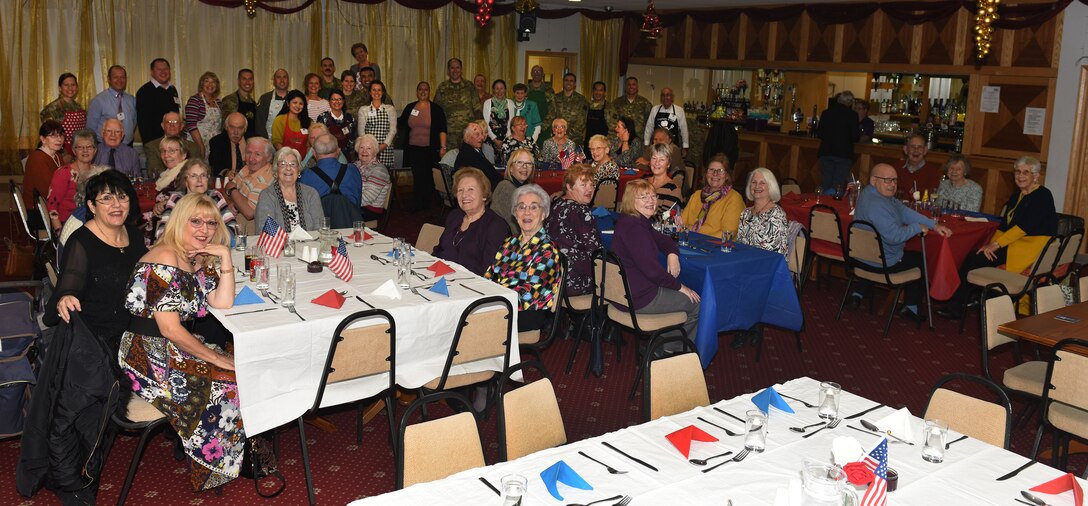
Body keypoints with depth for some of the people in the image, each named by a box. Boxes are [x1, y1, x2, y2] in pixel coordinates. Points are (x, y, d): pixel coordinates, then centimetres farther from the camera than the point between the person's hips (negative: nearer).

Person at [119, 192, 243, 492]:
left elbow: (223, 303, 0)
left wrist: (225, 257, -9)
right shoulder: (164, 259, -20)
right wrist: (216, 358, -16)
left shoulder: (199, 261, 8)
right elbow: (170, 329, -22)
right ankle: (215, 464, 11)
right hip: (148, 357, -9)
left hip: (176, 348, 9)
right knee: (229, 386, -13)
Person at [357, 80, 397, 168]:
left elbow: (393, 129, 4)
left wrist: (385, 144, -9)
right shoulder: (363, 109, 12)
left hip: (385, 148, 0)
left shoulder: (390, 109, 12)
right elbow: (361, 130, 5)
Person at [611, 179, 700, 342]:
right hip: (637, 300, -10)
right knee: (697, 303, 7)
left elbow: (663, 240, 20)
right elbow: (652, 270, -27)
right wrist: (680, 287, -13)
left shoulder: (639, 222, 9)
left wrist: (672, 254, -4)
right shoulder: (632, 226, -24)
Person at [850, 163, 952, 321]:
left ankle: (858, 294, 25)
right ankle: (910, 307, 24)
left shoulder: (883, 194, 3)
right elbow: (895, 236, -33)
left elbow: (904, 212, 4)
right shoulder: (876, 205, -31)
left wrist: (933, 225, -3)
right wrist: (918, 228, -18)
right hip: (884, 263, -9)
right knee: (920, 259, 13)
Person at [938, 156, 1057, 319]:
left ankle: (957, 304, -15)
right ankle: (956, 305, -22)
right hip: (1014, 243, 7)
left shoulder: (1043, 196, -6)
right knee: (974, 256, -18)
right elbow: (1004, 224, 13)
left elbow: (1026, 226, -17)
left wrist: (996, 244, -20)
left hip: (1032, 247, -7)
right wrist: (992, 244, -6)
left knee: (979, 258, -23)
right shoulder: (1016, 196, 19)